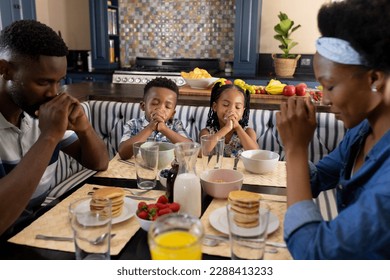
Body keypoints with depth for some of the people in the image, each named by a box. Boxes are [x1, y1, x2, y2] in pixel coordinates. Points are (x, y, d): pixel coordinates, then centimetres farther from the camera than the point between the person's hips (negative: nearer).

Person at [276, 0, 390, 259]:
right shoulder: (362, 130, -5)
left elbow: (311, 251, -30)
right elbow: (313, 182, 6)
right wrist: (296, 146, -13)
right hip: (342, 245, 6)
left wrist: (295, 149, -26)